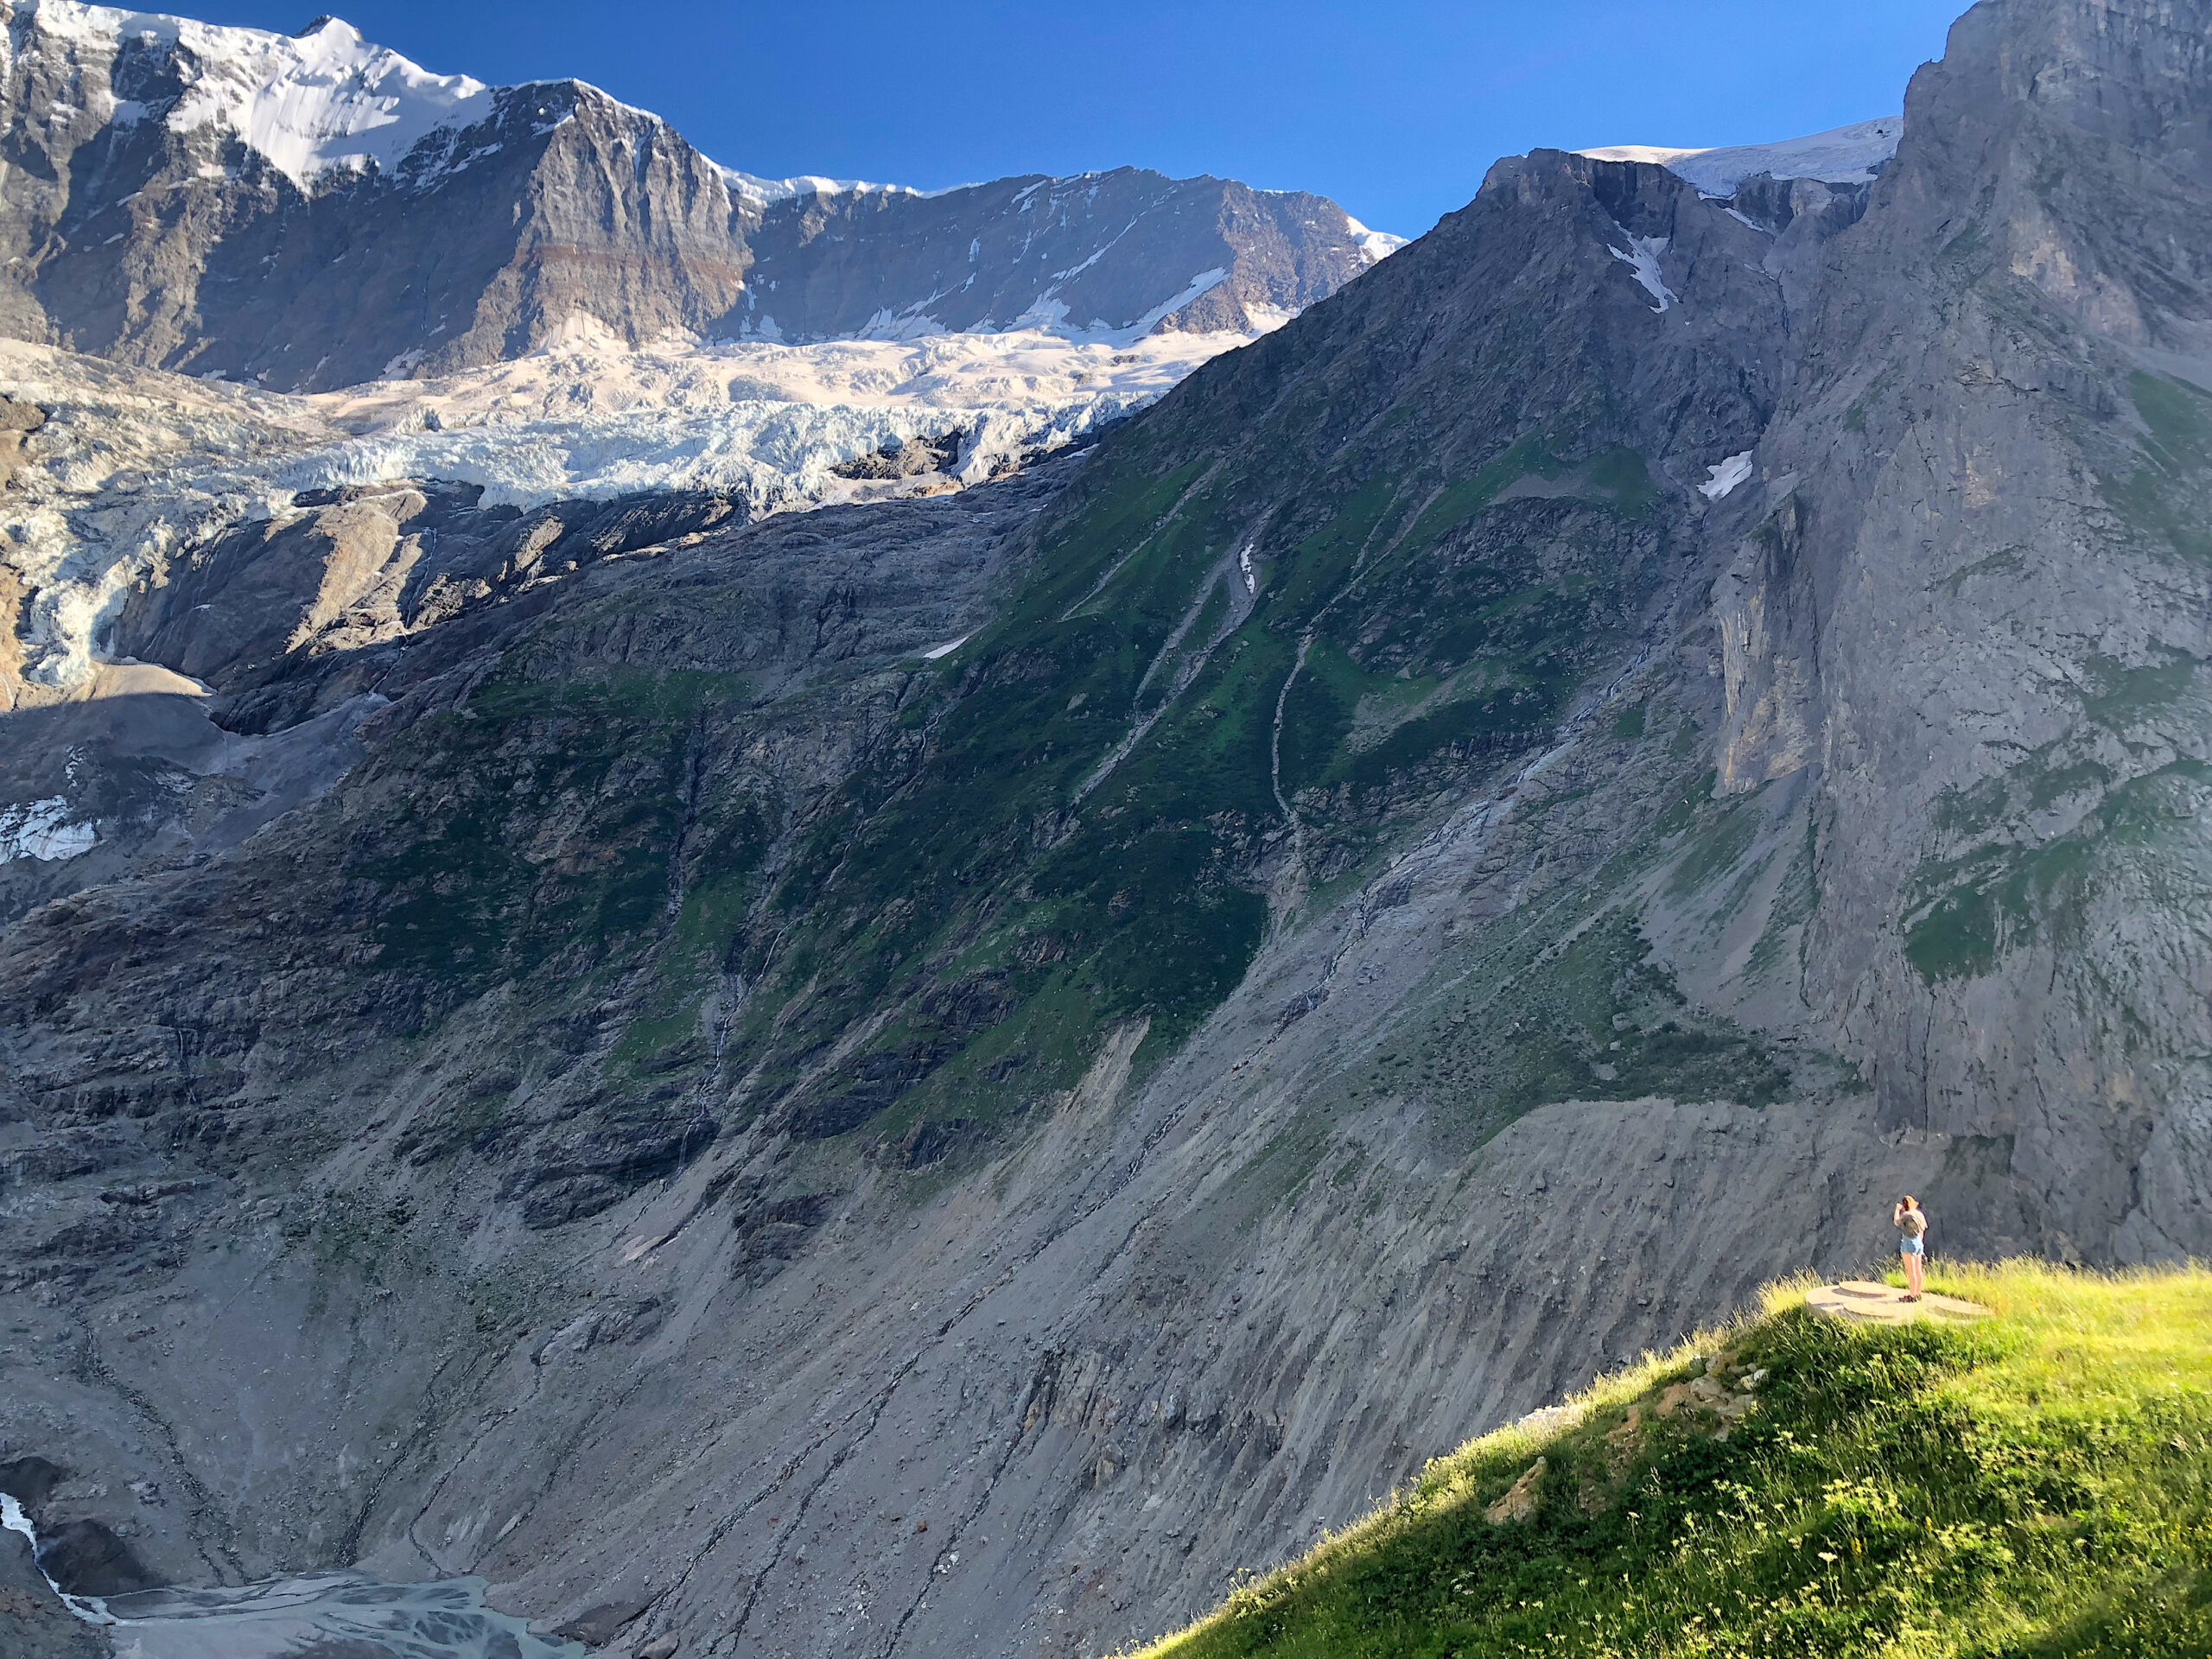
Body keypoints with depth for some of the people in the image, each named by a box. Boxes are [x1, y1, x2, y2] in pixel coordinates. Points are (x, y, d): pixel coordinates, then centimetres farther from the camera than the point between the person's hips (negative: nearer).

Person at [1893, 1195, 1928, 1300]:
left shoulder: (1907, 1215, -16)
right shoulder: (1920, 1214, 7)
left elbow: (1896, 1222, 1)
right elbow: (1922, 1232, 14)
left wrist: (1897, 1209, 12)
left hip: (1909, 1242, -8)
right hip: (1919, 1243, 8)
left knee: (1910, 1271, -5)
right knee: (1917, 1270, 13)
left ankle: (1912, 1295, -5)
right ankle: (1917, 1294, 19)